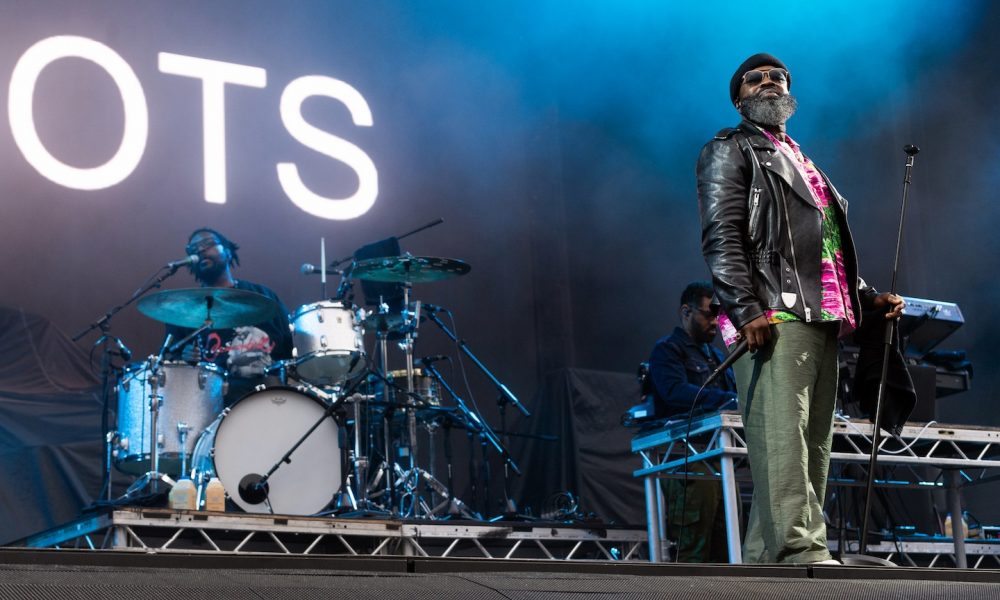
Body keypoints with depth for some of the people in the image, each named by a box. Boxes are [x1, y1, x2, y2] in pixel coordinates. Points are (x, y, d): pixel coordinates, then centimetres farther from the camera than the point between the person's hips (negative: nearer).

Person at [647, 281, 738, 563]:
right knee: (694, 550, -14)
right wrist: (728, 401, -25)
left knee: (725, 548, 2)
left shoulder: (717, 356, 28)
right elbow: (675, 391, -17)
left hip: (722, 454, 8)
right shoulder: (667, 349, 2)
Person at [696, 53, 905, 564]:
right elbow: (721, 238, -7)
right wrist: (747, 310, -19)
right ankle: (802, 552, -25)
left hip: (822, 323, 8)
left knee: (812, 446, 2)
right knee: (782, 437, -18)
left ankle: (762, 559, 2)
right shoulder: (729, 152, 7)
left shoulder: (802, 164, 31)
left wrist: (869, 298, 17)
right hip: (772, 320, -8)